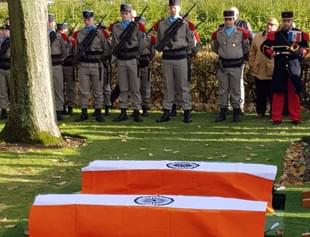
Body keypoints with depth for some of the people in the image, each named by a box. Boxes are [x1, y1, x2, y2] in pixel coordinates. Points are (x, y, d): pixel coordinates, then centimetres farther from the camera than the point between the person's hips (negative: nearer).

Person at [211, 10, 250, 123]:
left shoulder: (241, 33, -2)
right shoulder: (217, 34, 1)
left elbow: (245, 48, 14)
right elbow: (215, 48, 19)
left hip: (236, 65, -1)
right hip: (223, 65, 2)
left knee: (235, 90, 4)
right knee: (222, 89, 5)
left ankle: (236, 112, 10)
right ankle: (222, 112, 12)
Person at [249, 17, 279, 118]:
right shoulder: (258, 37, 8)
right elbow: (252, 52, 17)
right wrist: (252, 64, 11)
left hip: (273, 72, -4)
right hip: (259, 72, 4)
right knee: (260, 94, 12)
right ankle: (260, 112, 24)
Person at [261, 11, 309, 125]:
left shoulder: (300, 34, 5)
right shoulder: (275, 35, 4)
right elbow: (264, 46, 9)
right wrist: (272, 53, -9)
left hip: (294, 68, 0)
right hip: (280, 69, 0)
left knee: (294, 93, 4)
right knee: (278, 92, 2)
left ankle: (295, 117, 12)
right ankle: (276, 117, 7)